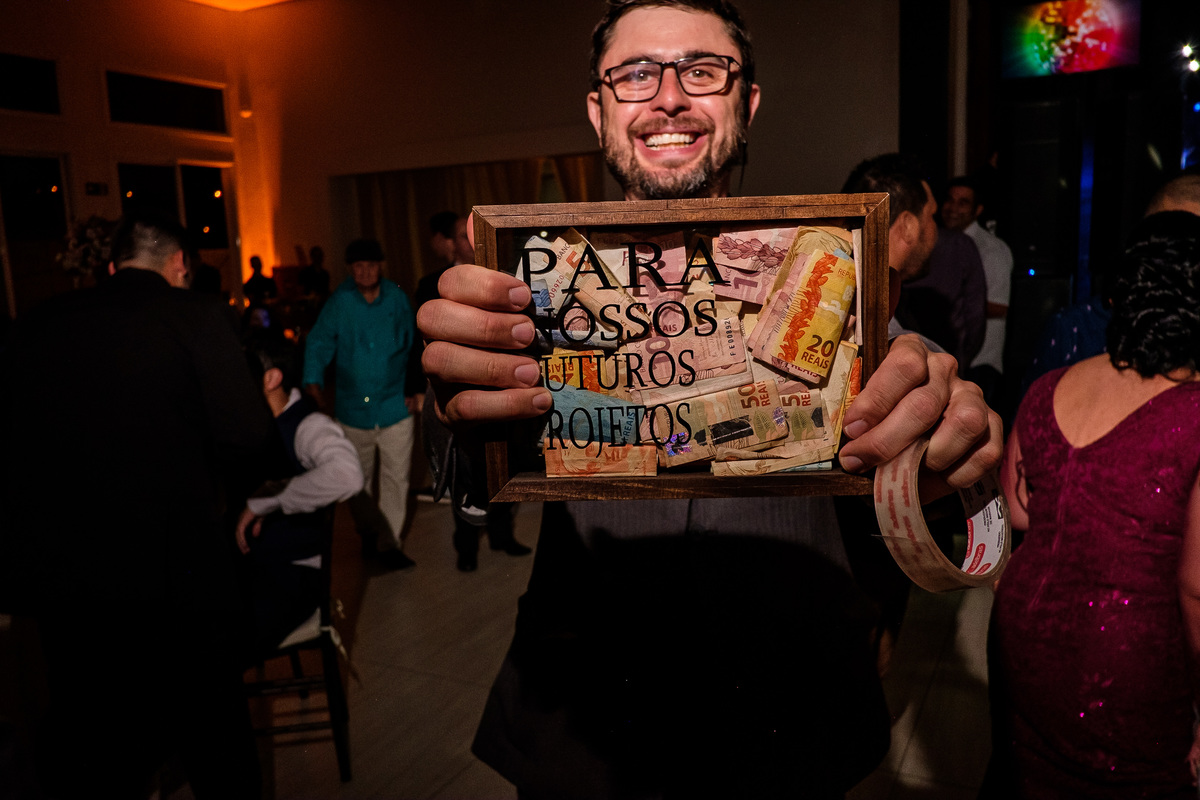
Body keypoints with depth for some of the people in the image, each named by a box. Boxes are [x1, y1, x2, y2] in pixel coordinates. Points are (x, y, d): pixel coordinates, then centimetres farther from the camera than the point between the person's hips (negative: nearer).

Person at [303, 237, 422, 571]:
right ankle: (369, 534, 33)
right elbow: (318, 344, -4)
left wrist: (413, 389, 11)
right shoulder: (339, 302, -4)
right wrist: (314, 384, -19)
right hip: (354, 408, 0)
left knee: (396, 477, -1)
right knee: (358, 479, 14)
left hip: (395, 406, 0)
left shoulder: (397, 299, 1)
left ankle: (389, 543, 8)